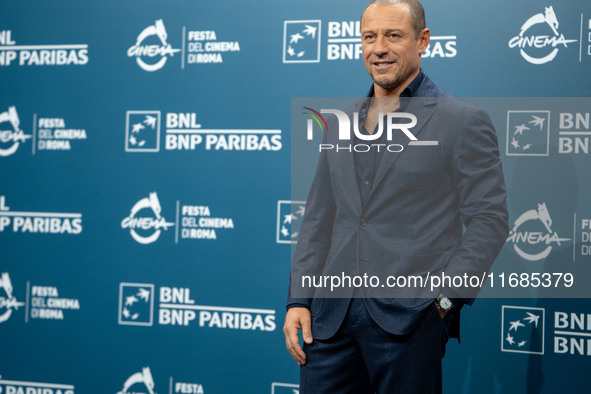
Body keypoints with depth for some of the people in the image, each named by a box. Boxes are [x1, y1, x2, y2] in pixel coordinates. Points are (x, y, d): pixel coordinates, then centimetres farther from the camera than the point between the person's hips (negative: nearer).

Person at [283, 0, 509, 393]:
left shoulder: (464, 121, -1)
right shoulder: (340, 122, 15)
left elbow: (488, 220, -4)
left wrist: (445, 299, -12)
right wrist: (299, 299, 8)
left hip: (410, 317, -4)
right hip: (333, 315, 5)